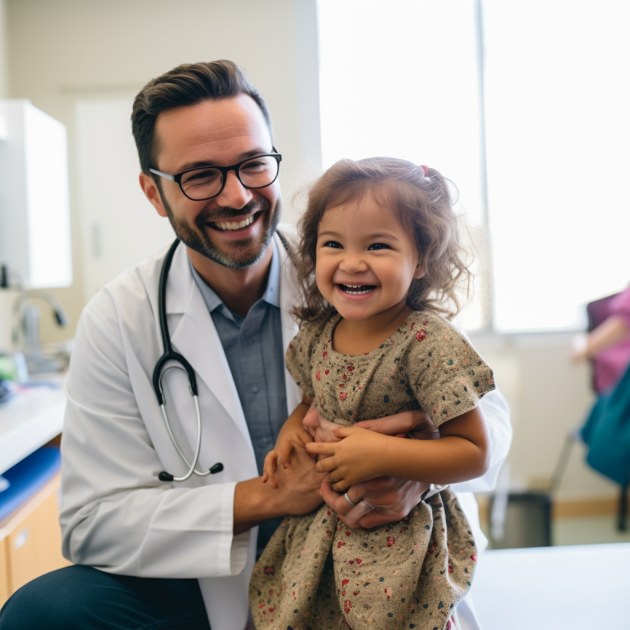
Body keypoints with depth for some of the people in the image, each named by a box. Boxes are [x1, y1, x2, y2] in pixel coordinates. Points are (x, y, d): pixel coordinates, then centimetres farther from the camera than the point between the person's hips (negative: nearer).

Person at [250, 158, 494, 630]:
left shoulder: (428, 343, -20)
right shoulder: (316, 335, -2)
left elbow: (474, 453, -17)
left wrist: (382, 455, -27)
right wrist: (292, 431, -3)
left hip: (397, 548, -5)